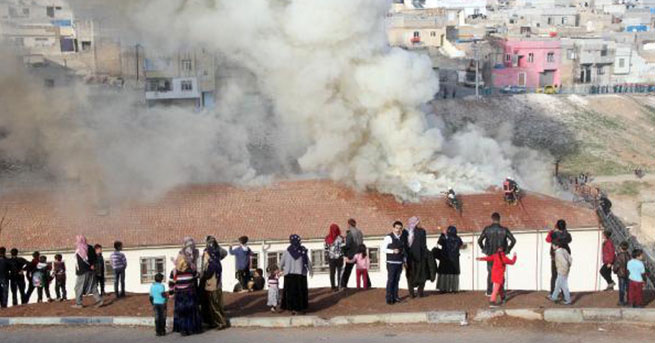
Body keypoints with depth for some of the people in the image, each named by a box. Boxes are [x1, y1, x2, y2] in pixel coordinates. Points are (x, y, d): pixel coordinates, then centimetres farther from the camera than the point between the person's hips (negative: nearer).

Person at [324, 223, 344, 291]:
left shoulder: (327, 238, 1)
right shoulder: (340, 238, -11)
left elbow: (326, 248, 4)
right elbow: (342, 248, -12)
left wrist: (328, 255, 12)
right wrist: (342, 255, -1)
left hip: (330, 258, 4)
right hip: (338, 257, -3)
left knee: (332, 273, 9)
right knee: (340, 272, 6)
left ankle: (333, 287, 10)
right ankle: (339, 286, 2)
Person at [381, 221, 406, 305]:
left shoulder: (402, 237, 12)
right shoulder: (389, 237, -7)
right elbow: (382, 248, -11)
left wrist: (405, 260, 17)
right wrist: (393, 251, -19)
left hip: (400, 263, 6)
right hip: (391, 262, -6)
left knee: (397, 280, 10)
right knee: (390, 280, -7)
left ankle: (395, 296, 17)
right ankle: (389, 299, -4)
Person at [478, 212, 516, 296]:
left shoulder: (487, 229, -9)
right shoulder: (504, 230, -7)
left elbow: (479, 240, -13)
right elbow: (513, 240, -10)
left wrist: (483, 249, 2)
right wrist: (508, 249, 1)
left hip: (490, 255, 0)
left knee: (490, 273, 16)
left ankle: (489, 292, 16)